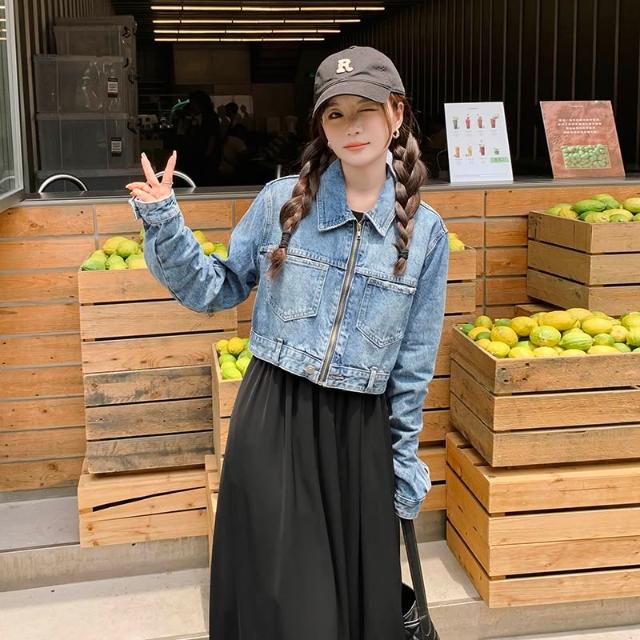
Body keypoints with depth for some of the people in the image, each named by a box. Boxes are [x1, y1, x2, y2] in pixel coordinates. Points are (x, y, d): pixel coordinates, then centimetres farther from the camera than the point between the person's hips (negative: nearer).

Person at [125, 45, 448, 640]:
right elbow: (219, 290, 5)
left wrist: (406, 459, 7)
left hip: (360, 433, 1)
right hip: (272, 420, -1)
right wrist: (163, 225, -8)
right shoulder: (282, 201, -3)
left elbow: (414, 361, 3)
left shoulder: (424, 232, -2)